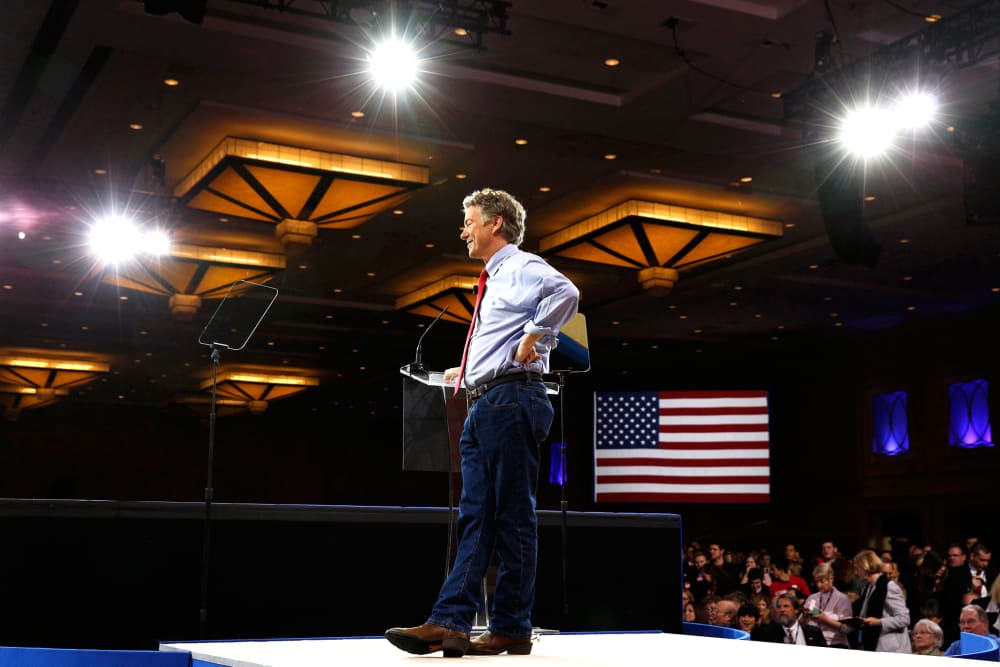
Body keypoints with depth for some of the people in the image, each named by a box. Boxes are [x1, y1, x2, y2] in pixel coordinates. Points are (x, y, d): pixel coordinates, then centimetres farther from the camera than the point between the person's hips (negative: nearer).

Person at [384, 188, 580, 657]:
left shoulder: (521, 268, -4)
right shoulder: (495, 281, 26)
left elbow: (565, 291, -26)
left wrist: (531, 340, -21)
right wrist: (471, 373, 29)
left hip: (510, 401, -10)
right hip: (482, 407, 10)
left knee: (513, 517, -6)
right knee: (474, 517, 4)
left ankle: (511, 630, -1)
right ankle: (449, 622, 1)